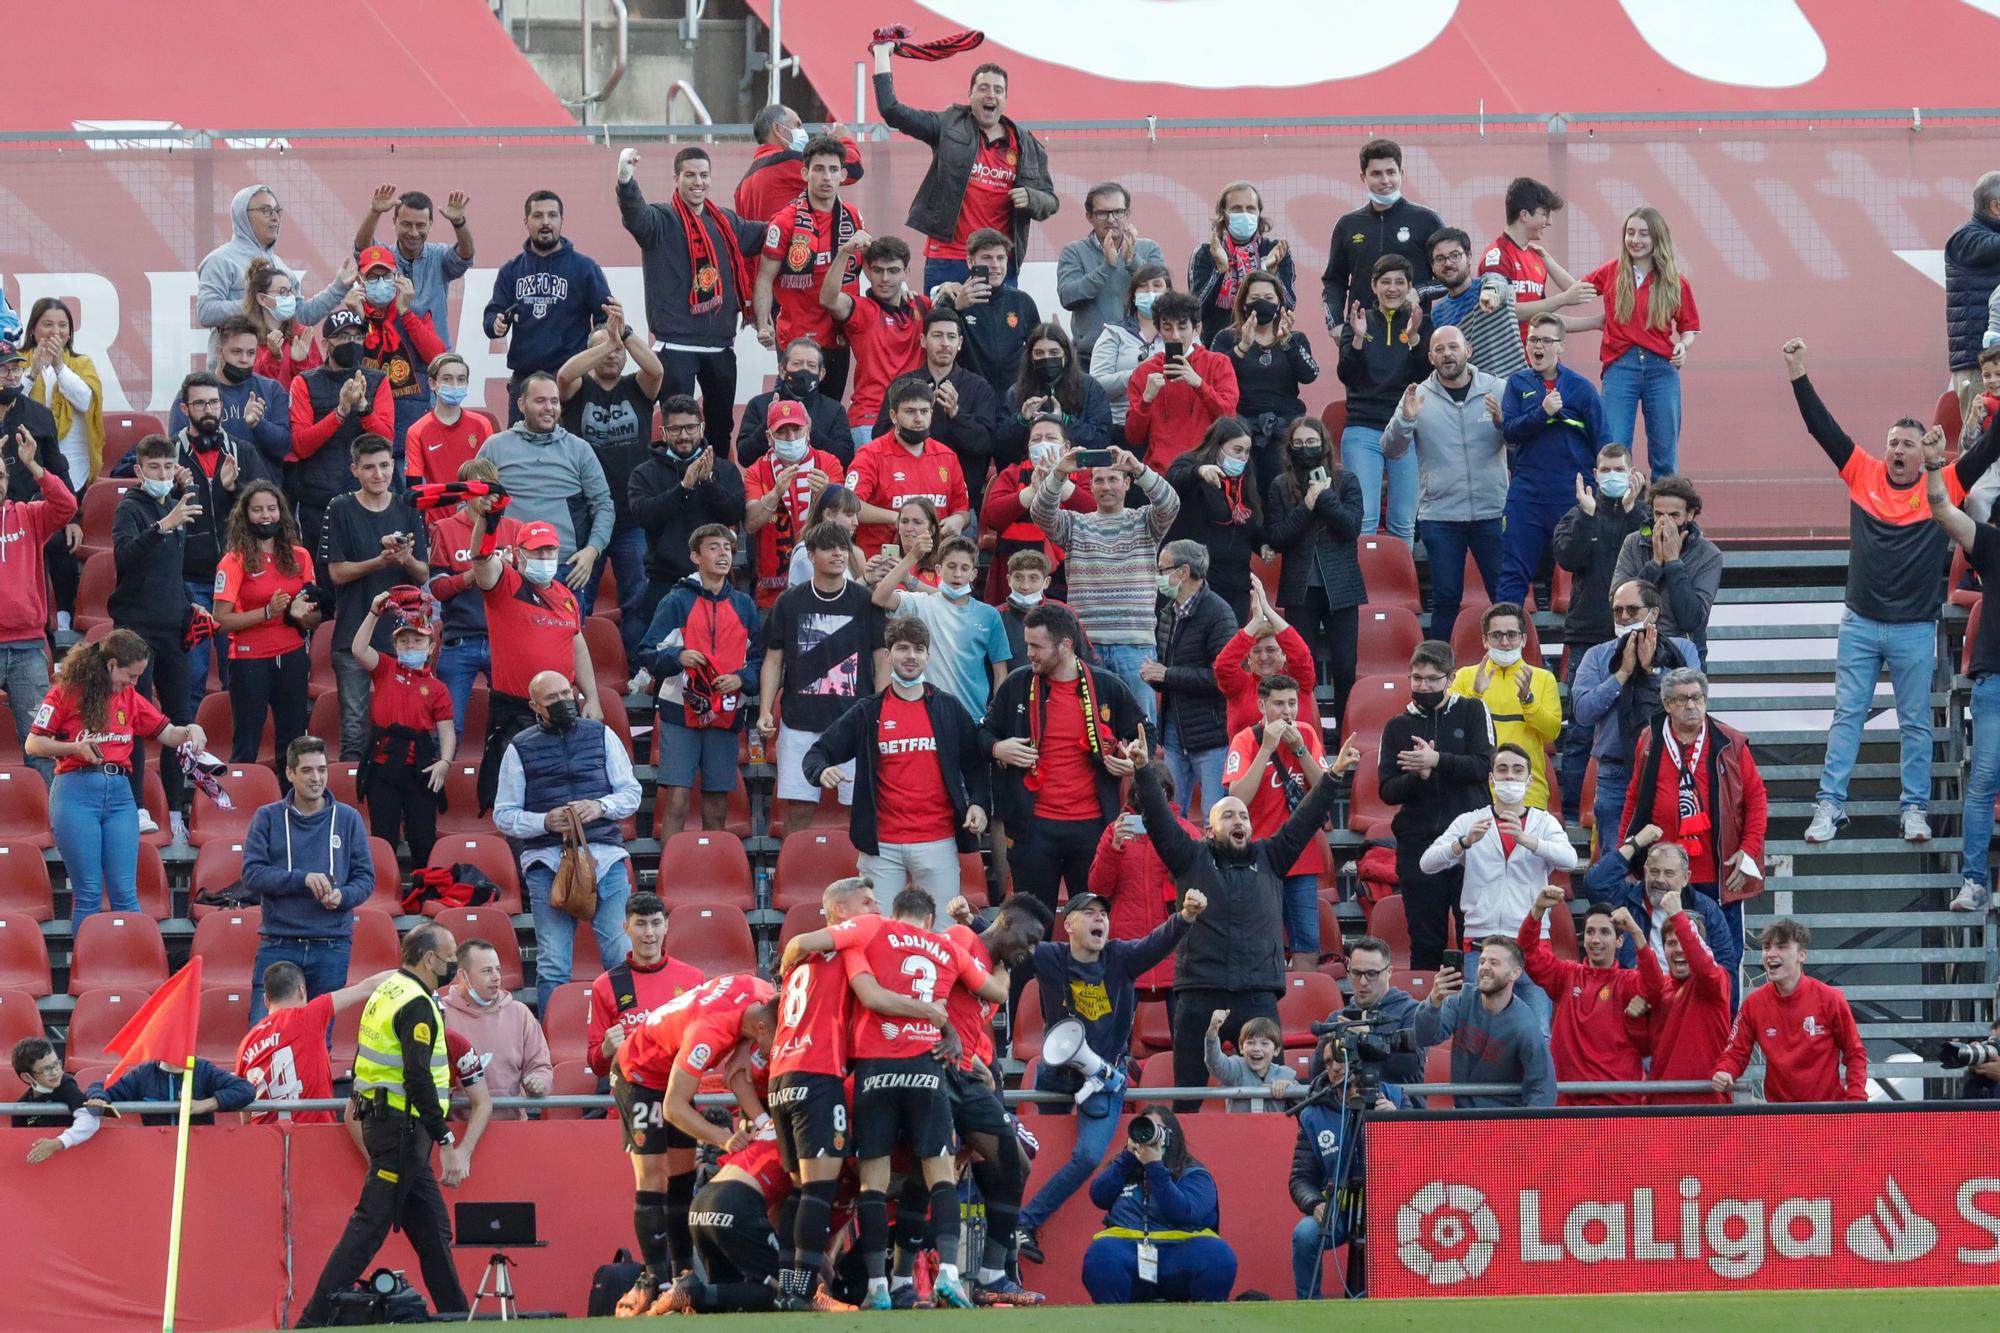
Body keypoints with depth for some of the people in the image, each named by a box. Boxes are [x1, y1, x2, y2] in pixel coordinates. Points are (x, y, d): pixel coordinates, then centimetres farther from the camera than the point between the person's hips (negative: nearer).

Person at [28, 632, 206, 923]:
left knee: (125, 894, -1)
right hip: (76, 792, -4)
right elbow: (33, 745, 0)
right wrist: (75, 748, -14)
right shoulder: (66, 692, 1)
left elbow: (168, 734, 18)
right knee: (88, 894, -3)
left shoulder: (130, 697, 14)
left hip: (120, 793, 4)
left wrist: (192, 731, -3)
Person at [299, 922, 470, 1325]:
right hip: (402, 1126, -10)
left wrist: (359, 1097, 38)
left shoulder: (388, 991, 12)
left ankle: (455, 1314, 16)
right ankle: (316, 1318, -10)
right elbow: (417, 1079, -24)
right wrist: (447, 1142, -24)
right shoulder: (416, 1006, -17)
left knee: (431, 1227, 12)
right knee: (370, 1225, -9)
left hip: (379, 1117, 10)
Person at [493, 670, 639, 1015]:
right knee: (553, 966, -3)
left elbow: (632, 792, 13)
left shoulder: (601, 736, 12)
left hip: (604, 854, 1)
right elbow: (503, 815, 7)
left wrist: (601, 807, -7)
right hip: (547, 859, -1)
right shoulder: (521, 748, 8)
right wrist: (545, 822, -10)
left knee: (621, 957, -7)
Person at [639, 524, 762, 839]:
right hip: (680, 713, -4)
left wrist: (742, 678, -6)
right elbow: (648, 653, -3)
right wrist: (677, 657, -22)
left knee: (717, 808, 6)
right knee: (677, 801, -10)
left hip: (726, 717, 4)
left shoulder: (744, 606, 12)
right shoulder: (677, 602, 1)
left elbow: (761, 659, 14)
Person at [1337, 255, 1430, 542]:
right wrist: (1358, 338, -17)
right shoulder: (1359, 322, 8)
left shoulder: (1422, 325, 8)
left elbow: (1427, 375, -4)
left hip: (1407, 430, 1)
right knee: (1364, 518, -9)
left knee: (1404, 523, 2)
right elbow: (1346, 375, -2)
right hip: (1363, 431, -1)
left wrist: (1413, 338, -19)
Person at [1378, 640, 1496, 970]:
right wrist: (1418, 776, -14)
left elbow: (1483, 766, -7)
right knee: (1425, 943, 4)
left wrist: (1437, 761, -18)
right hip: (1418, 843, 2)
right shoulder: (1398, 726, 12)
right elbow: (1388, 791, 5)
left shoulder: (1472, 711, 7)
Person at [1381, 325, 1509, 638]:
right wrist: (1405, 419, -20)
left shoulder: (1496, 390, 3)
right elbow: (1391, 450, -3)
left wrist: (1502, 422, -21)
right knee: (1446, 600, 3)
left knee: (1505, 594, 2)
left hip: (1492, 513, 0)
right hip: (1439, 515, 0)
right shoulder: (1418, 397, 3)